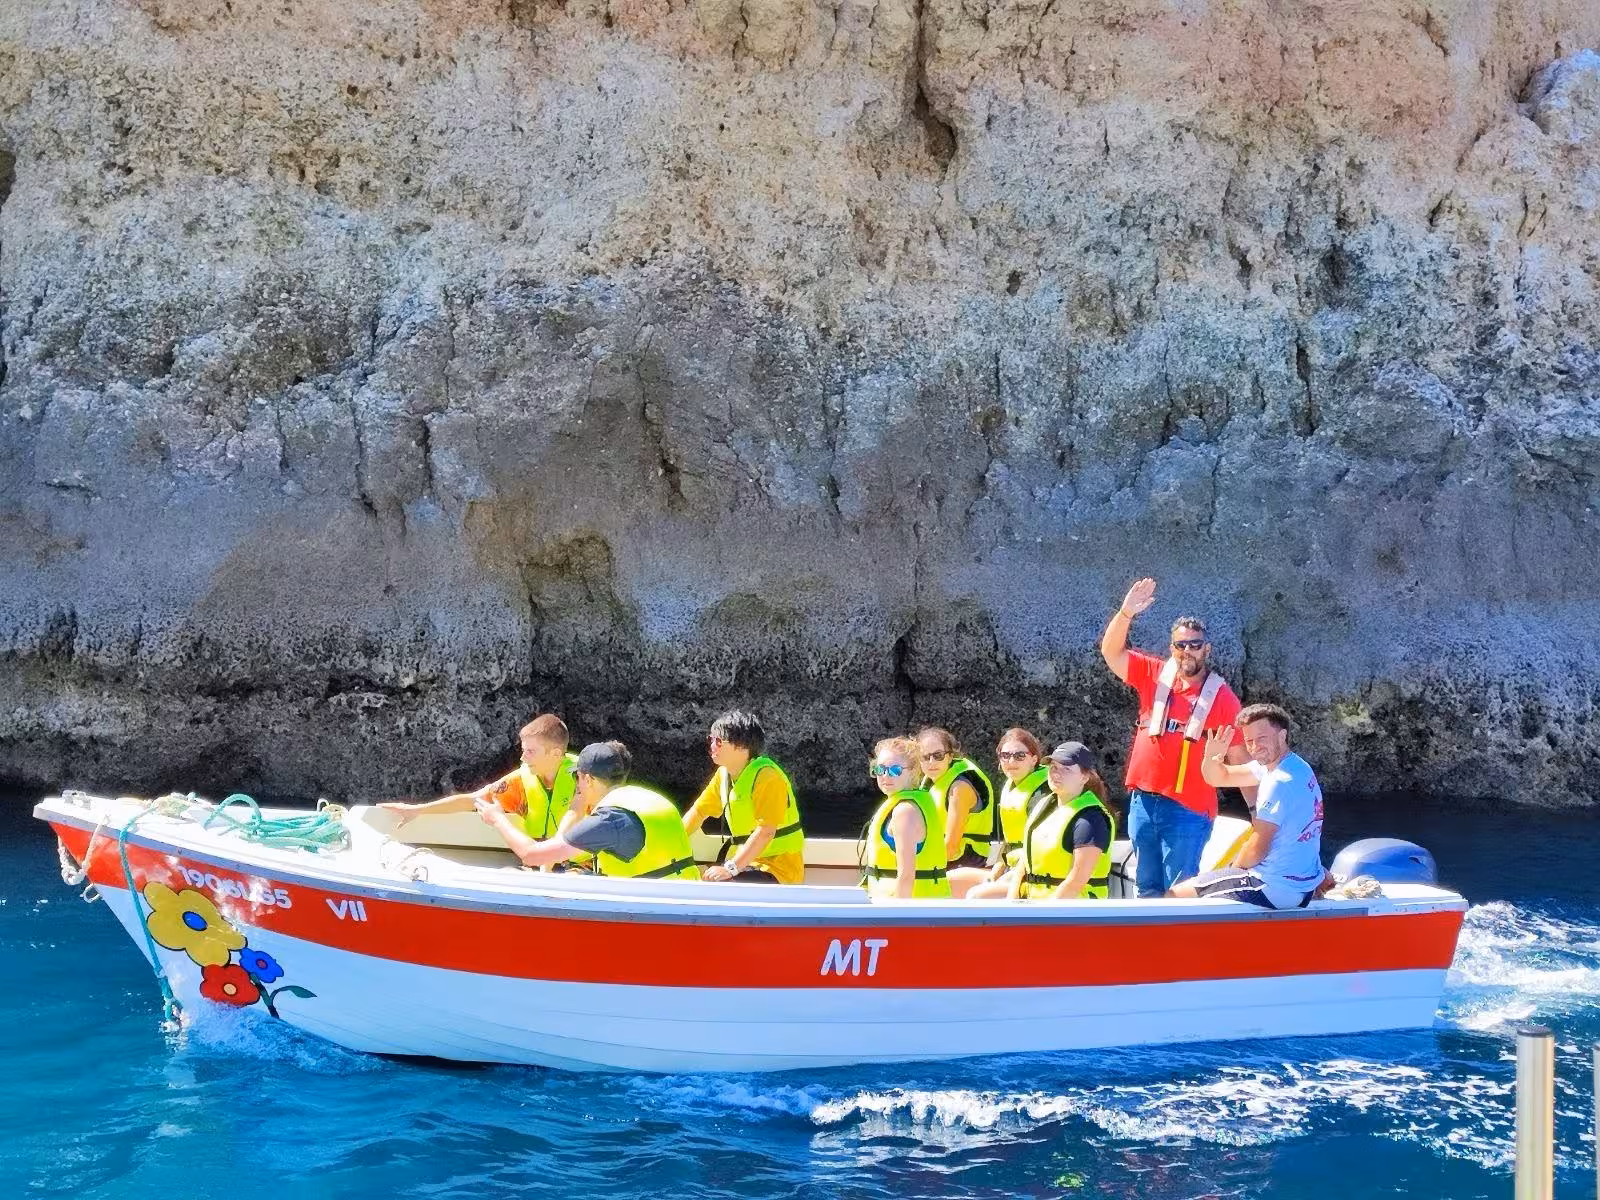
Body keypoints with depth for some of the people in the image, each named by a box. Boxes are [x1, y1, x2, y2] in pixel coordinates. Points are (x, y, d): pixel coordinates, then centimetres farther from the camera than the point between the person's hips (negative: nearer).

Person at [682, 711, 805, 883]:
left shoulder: (767, 777, -19)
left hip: (777, 869, -8)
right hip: (746, 862, 8)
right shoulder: (723, 774, 6)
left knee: (718, 887, -29)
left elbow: (765, 832, -27)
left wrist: (730, 868, -32)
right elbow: (699, 811, 16)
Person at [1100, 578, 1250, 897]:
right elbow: (1111, 652, -1)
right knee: (1147, 887, 12)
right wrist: (1126, 612, -16)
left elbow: (1239, 758, -2)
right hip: (1143, 800, 4)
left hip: (1189, 808, -4)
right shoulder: (1153, 675, 7)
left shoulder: (1222, 696, -2)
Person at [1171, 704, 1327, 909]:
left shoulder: (1280, 782, -23)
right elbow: (1220, 777, 13)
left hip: (1277, 890, -10)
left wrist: (1235, 868, -1)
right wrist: (1212, 757, -9)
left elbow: (1258, 849, -21)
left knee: (1176, 895, -2)